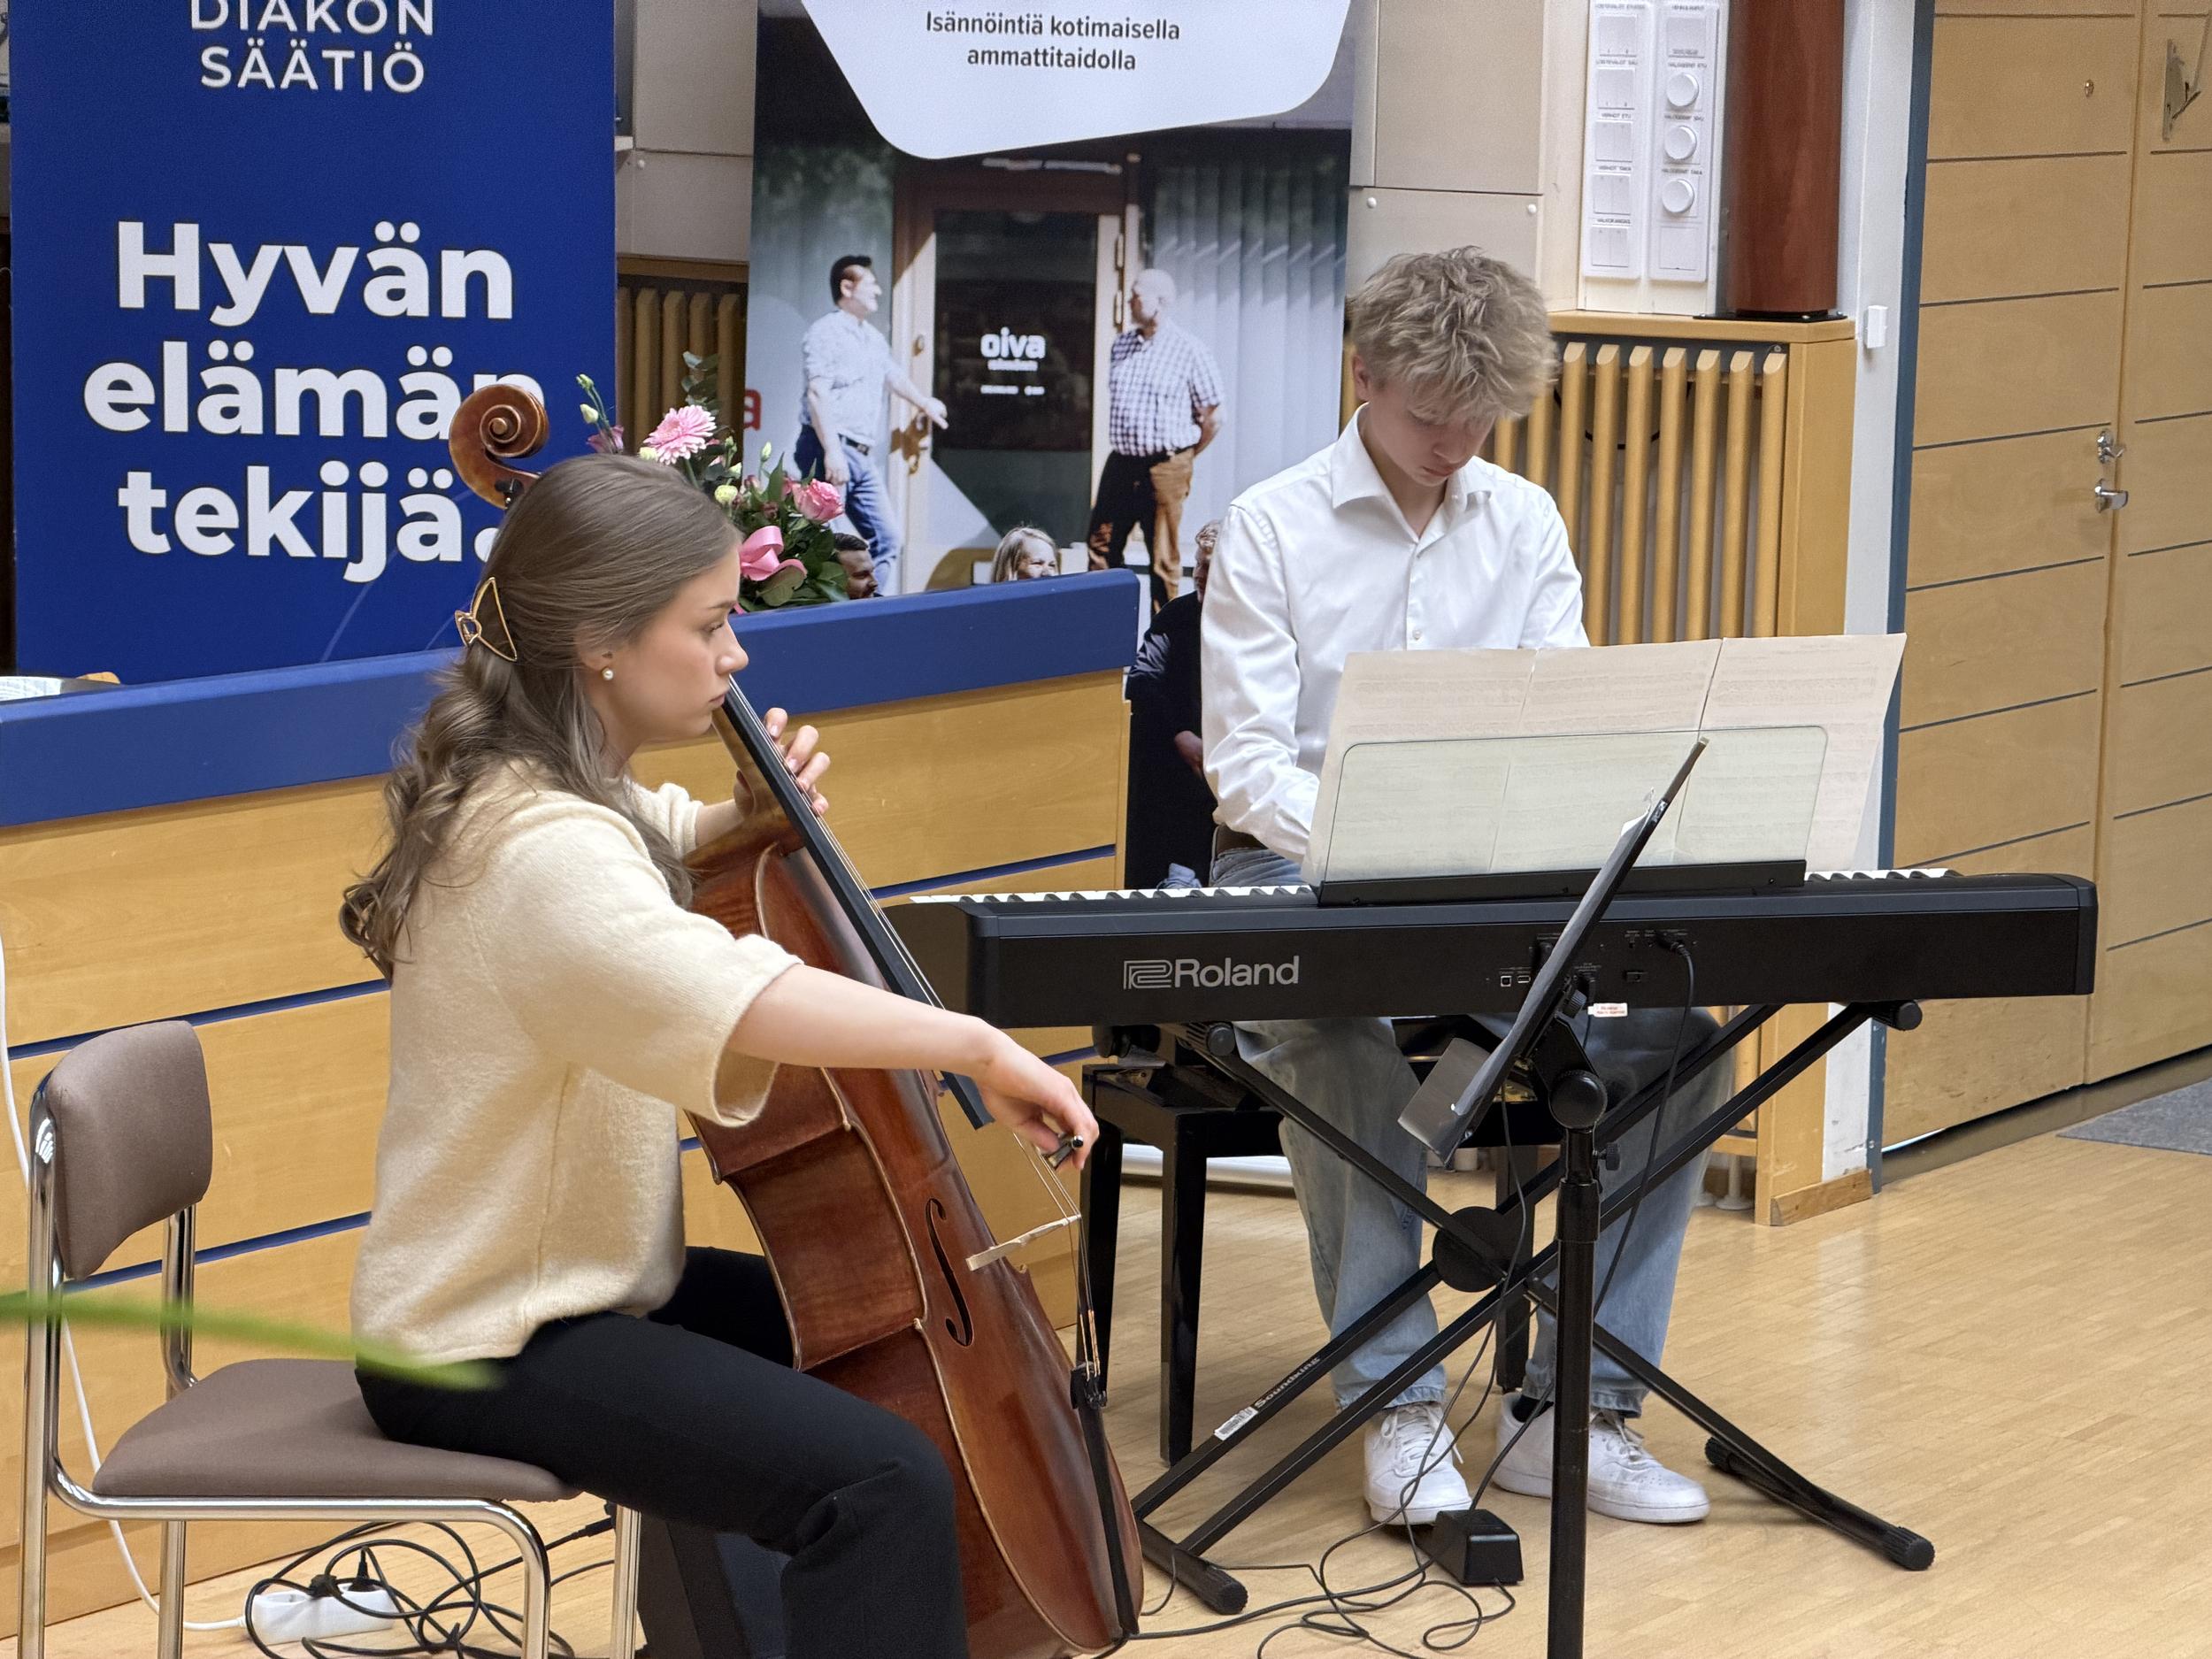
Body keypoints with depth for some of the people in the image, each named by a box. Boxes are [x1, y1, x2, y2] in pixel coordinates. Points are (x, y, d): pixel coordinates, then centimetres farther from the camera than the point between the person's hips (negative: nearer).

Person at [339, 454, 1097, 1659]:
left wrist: (764, 810, 8)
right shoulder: (541, 848, -26)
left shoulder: (549, 782, 6)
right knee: (883, 1482, -25)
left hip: (588, 1284, 11)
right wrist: (972, 1043, -44)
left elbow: (672, 850, 29)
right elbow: (718, 994, -46)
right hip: (490, 1347, -11)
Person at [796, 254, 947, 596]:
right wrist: (832, 451, -27)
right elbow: (817, 394, -18)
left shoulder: (872, 338, 21)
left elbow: (892, 376, 42)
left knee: (886, 537, 5)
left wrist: (925, 403, 59)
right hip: (831, 450, -9)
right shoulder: (825, 331, -8)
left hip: (864, 457, 9)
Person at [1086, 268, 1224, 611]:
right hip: (1120, 463, 6)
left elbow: (1212, 417, -3)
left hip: (1165, 468, -6)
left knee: (1164, 558, -1)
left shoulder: (1189, 349, -6)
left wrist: (1184, 458, 5)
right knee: (1102, 547, 5)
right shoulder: (1122, 344, 12)